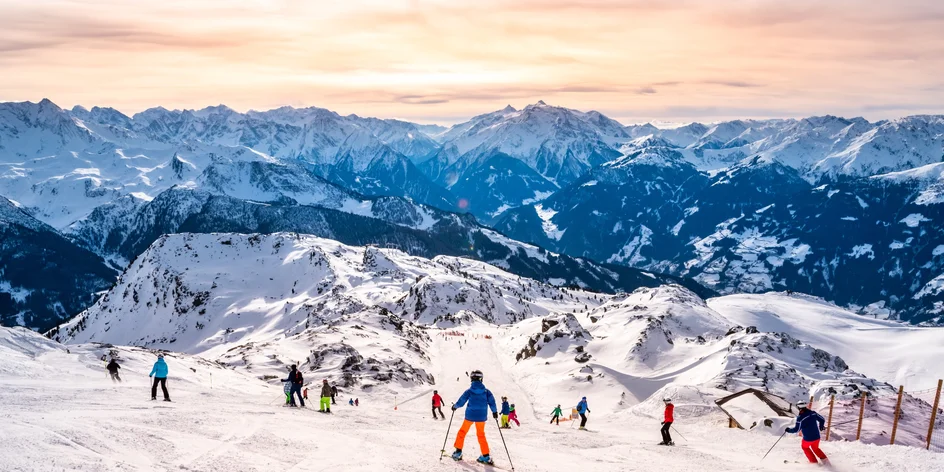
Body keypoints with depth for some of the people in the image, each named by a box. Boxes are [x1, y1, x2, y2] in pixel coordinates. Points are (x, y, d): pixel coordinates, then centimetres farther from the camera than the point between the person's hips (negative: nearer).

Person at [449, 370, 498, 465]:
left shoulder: (469, 391, -8)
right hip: (481, 417, 2)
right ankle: (486, 456, 13)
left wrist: (455, 406, 14)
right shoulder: (486, 391, -5)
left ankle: (458, 452, 18)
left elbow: (461, 402, -6)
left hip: (470, 416, -2)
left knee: (462, 432, 19)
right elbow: (492, 403, -7)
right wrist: (495, 412, 9)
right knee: (481, 435, 18)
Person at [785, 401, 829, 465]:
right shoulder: (813, 413, -6)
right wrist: (821, 426, 26)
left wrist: (789, 430, 2)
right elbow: (822, 419, 5)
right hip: (817, 437, 5)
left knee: (805, 447, 27)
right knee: (815, 448, 32)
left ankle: (813, 461, 26)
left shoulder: (800, 417, -20)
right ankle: (824, 459, 21)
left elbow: (797, 429, -17)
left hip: (808, 439, -4)